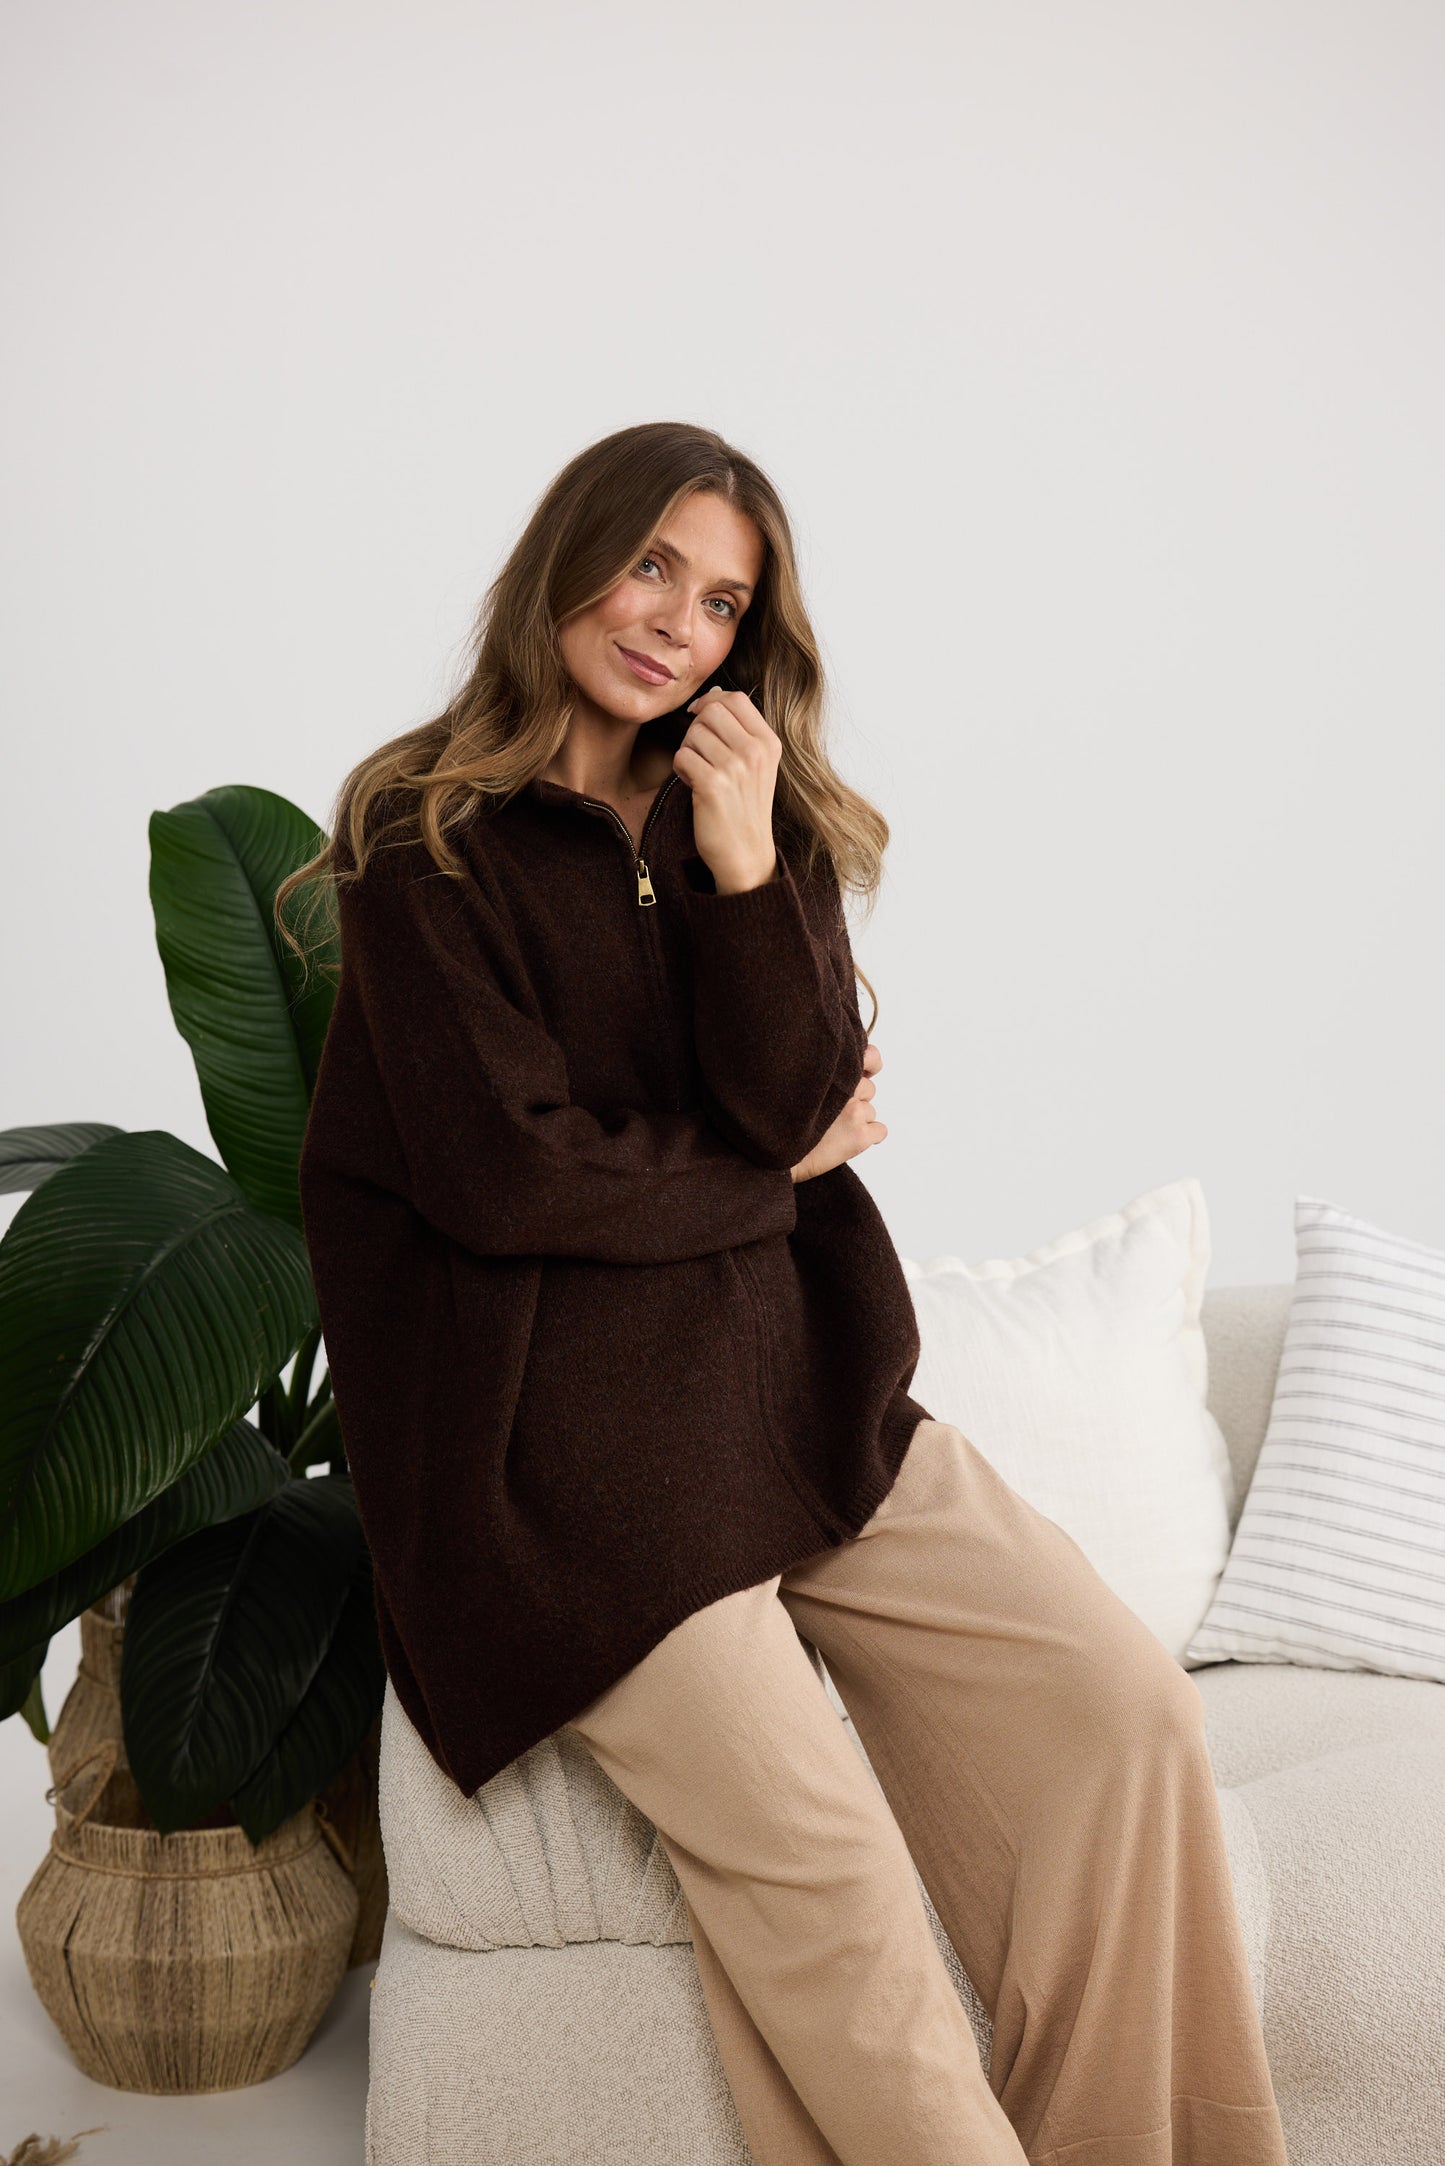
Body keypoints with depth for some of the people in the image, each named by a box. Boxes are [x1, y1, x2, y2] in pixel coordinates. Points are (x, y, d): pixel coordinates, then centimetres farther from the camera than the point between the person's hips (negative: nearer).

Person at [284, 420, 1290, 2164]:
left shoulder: (754, 825, 14)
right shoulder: (426, 841, -2)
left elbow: (800, 1101, 1)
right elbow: (505, 1172, -11)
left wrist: (747, 872, -12)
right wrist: (774, 1171, 0)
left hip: (794, 1386, 5)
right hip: (561, 1438, -5)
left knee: (1124, 1704, -11)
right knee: (814, 1852, -22)